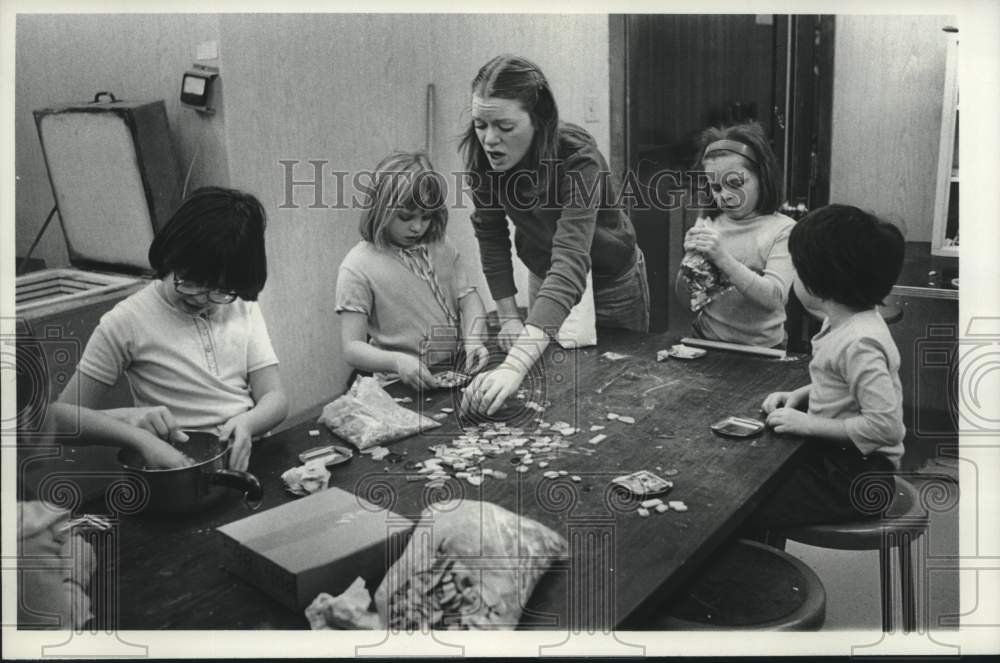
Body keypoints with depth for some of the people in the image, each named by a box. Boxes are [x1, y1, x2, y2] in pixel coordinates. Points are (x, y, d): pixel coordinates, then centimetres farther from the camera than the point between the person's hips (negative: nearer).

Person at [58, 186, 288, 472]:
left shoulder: (243, 308, 8)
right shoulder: (125, 322, -4)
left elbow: (275, 399, 3)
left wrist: (246, 422, -20)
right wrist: (127, 418, -22)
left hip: (249, 456, 4)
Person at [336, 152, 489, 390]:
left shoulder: (442, 249, 10)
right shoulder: (358, 267, -8)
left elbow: (469, 298, 8)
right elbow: (352, 348, -10)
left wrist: (474, 339, -15)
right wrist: (397, 362, -30)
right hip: (401, 387, -3)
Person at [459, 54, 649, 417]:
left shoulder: (578, 159, -37)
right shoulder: (482, 153, -21)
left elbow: (571, 264, -48)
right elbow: (490, 234, -8)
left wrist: (516, 365, -59)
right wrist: (508, 315, -15)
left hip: (608, 280, -4)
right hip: (542, 274, 5)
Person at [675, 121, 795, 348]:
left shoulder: (783, 229, -3)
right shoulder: (706, 223, 6)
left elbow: (775, 298, -15)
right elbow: (683, 296, 8)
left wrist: (723, 258, -22)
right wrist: (690, 260, -12)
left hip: (761, 348, -2)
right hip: (705, 342, 2)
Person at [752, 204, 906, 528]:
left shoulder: (858, 343, -25)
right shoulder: (841, 322, 4)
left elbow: (886, 426, -28)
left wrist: (808, 424, -22)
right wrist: (800, 395, 4)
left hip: (854, 477, -9)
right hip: (835, 456, 9)